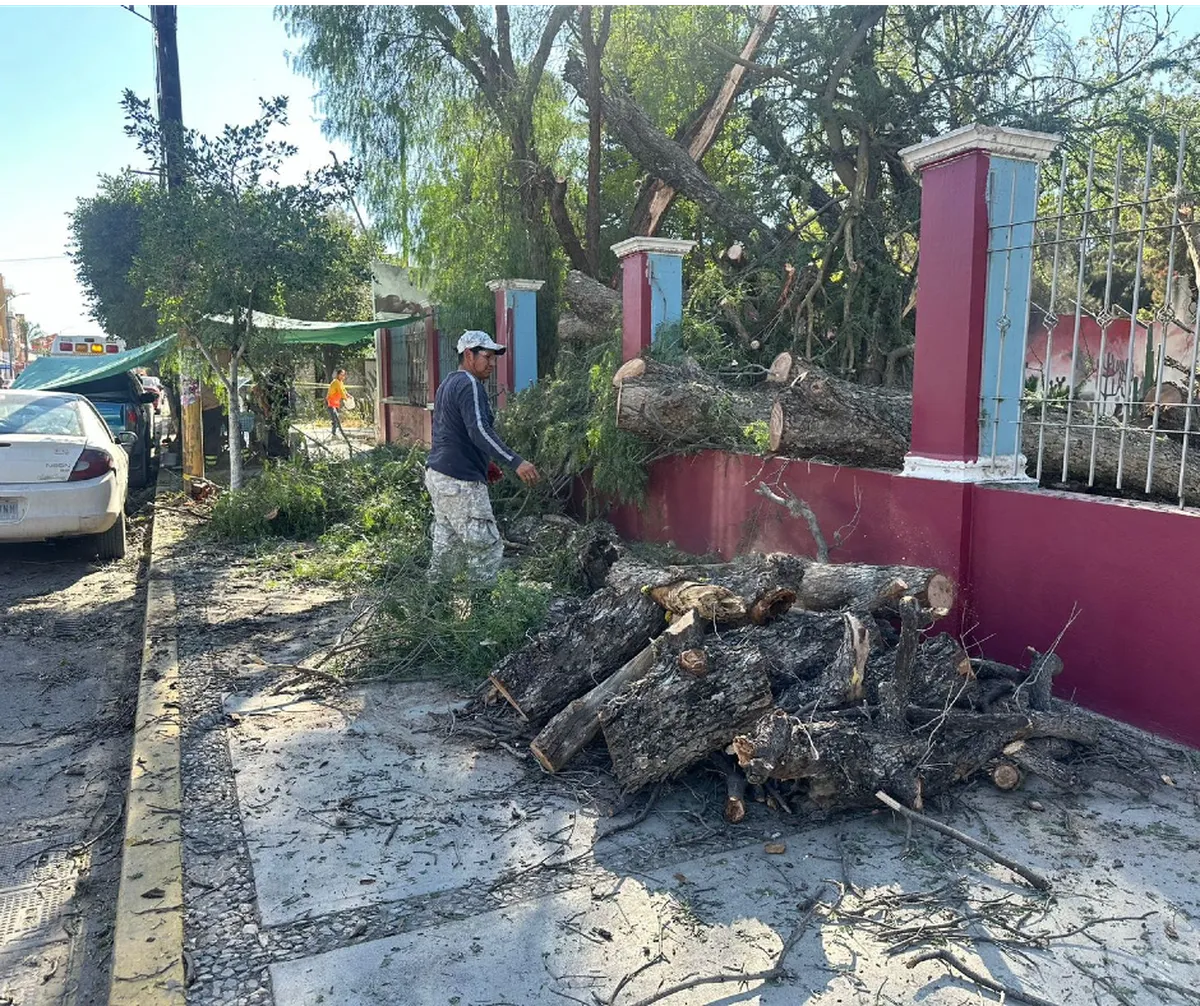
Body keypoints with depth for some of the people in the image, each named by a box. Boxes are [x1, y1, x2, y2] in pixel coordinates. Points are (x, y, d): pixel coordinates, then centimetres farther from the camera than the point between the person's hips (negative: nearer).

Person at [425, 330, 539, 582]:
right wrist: (516, 462, -31)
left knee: (447, 547, 14)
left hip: (437, 475, 10)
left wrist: (485, 464, 25)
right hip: (460, 482, -10)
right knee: (487, 548, -5)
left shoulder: (449, 384, 19)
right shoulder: (470, 385, -13)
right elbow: (480, 431, -26)